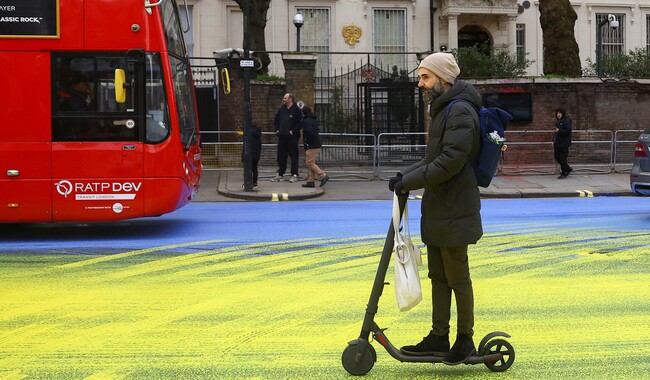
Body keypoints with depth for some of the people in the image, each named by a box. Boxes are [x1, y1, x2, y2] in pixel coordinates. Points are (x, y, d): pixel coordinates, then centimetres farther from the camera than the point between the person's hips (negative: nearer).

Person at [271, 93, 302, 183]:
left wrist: (293, 131, -14)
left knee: (293, 156, -2)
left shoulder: (297, 110, -5)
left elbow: (300, 123, -10)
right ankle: (280, 174, 16)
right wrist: (277, 130, 9)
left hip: (292, 137, -6)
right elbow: (275, 121, 23)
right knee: (281, 156, 8)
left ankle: (294, 175, 1)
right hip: (282, 137, 6)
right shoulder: (281, 109, 13)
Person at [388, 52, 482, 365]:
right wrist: (406, 175, 5)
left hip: (453, 210, -10)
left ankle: (465, 339, 13)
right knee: (438, 276, 13)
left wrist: (410, 181, -19)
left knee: (457, 277, 1)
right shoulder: (441, 110, 17)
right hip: (437, 210, 10)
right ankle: (439, 337, 21)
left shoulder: (460, 111, -16)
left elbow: (450, 162, -24)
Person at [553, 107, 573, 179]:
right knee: (557, 157, 11)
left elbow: (568, 131, -20)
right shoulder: (557, 121, 16)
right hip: (557, 143, 9)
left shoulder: (566, 121, -10)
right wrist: (554, 141, 20)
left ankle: (563, 174, 3)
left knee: (563, 158, -6)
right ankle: (568, 169, 27)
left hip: (564, 143, -9)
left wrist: (559, 131, -26)